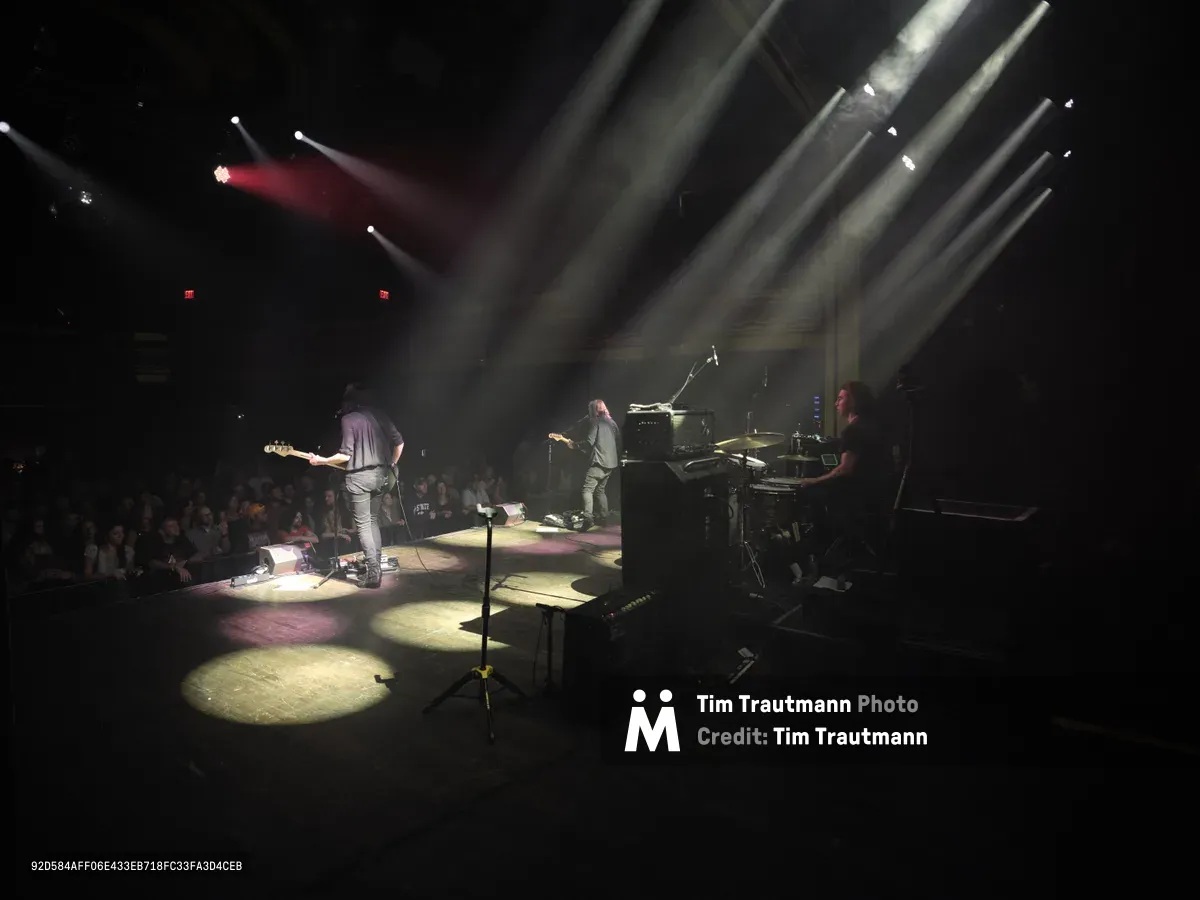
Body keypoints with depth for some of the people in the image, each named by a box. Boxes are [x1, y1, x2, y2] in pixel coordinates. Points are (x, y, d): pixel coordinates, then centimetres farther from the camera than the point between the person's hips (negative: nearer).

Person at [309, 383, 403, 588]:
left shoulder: (348, 419, -9)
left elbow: (346, 455, -12)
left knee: (363, 525, -1)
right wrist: (390, 466, 20)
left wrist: (321, 460, 1)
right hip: (380, 475, 6)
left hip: (359, 477, -6)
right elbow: (399, 442, 8)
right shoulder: (379, 415, 7)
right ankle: (377, 566, 18)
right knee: (373, 521, 18)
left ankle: (373, 573, -7)